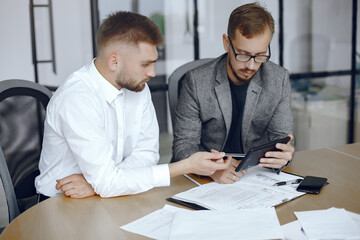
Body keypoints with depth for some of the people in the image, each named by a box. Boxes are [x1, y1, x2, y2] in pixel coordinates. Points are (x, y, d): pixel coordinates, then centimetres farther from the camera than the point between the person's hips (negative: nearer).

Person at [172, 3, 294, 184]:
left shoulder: (279, 79, -2)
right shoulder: (197, 81, -10)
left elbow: (280, 137, 2)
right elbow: (183, 145, -9)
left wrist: (283, 155, -23)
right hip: (205, 178, -2)